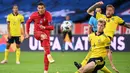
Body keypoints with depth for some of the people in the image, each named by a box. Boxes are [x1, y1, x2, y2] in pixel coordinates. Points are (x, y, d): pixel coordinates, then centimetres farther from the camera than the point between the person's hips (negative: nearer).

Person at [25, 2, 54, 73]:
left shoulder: (48, 15, -16)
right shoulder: (34, 15, -10)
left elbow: (51, 27, -20)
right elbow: (28, 22, 8)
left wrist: (44, 27, -38)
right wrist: (27, 33, 7)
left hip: (45, 32, 1)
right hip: (37, 32, -1)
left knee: (46, 51, -4)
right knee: (44, 36, -37)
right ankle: (49, 55, -48)